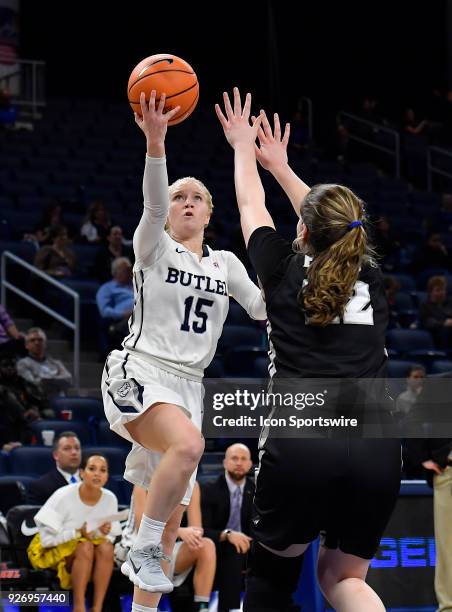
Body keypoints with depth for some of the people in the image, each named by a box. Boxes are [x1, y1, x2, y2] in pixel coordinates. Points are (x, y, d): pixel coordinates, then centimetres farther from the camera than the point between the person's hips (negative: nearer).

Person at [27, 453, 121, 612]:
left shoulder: (110, 499, -9)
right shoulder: (64, 496, -21)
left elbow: (111, 538, 1)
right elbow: (47, 538, -17)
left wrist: (104, 533, -22)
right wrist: (79, 533, -28)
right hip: (54, 552, -4)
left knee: (106, 546, -28)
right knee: (85, 547, -33)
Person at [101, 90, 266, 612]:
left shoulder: (225, 263, 16)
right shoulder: (154, 248, 2)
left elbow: (264, 306, 13)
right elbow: (151, 205, -18)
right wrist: (155, 143, -35)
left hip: (187, 386, 6)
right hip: (139, 373, -6)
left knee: (171, 518, 2)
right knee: (188, 445, -36)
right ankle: (142, 552, -23)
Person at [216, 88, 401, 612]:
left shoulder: (286, 271, 8)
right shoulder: (370, 280, 16)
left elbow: (251, 210, 27)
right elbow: (333, 226, 36)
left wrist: (243, 147, 44)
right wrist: (280, 165, 49)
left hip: (301, 443, -2)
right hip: (376, 448, 3)